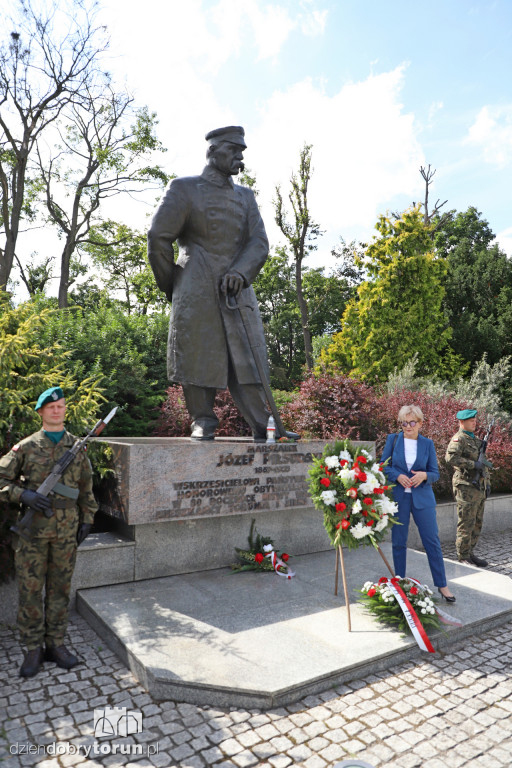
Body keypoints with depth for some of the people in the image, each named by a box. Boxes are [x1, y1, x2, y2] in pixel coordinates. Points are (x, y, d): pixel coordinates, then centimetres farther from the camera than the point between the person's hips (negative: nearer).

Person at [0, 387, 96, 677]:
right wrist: (24, 495, -17)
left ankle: (56, 644, 24)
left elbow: (86, 487, 11)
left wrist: (87, 520, 6)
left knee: (60, 587, 10)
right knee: (30, 588, 5)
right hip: (33, 527, -1)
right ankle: (33, 649, 20)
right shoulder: (26, 446, 0)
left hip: (66, 529, 2)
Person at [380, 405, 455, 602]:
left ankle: (442, 585, 16)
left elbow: (435, 473, 5)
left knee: (432, 541, 2)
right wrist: (398, 476, -15)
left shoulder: (427, 443, 3)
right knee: (398, 542, 8)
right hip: (397, 497, 0)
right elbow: (384, 466, 2)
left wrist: (424, 475, -17)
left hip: (422, 497, 0)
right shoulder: (393, 439, 0)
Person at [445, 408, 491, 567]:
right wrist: (474, 464, -25)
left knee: (477, 524, 14)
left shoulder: (476, 439, 18)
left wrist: (486, 481, 20)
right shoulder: (458, 439, -11)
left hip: (479, 488, 9)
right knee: (466, 524, -4)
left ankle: (470, 553, 24)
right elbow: (450, 458, -28)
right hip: (466, 487, -9)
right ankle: (463, 558, 5)